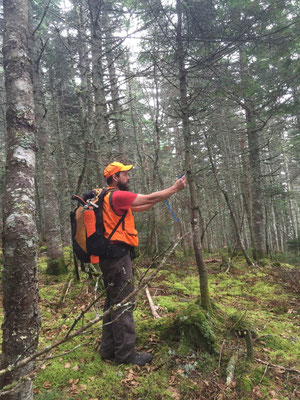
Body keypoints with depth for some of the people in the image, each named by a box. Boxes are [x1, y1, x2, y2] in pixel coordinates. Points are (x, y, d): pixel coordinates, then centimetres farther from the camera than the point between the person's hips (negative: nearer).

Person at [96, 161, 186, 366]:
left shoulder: (110, 197, 18)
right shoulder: (117, 196, -13)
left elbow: (139, 207, 20)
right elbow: (150, 199, -12)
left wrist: (164, 196, 16)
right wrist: (175, 188, 0)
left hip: (111, 257, 11)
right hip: (118, 256, -11)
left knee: (113, 303, 16)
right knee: (123, 304, -2)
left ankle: (109, 349, 27)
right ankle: (126, 353, 10)